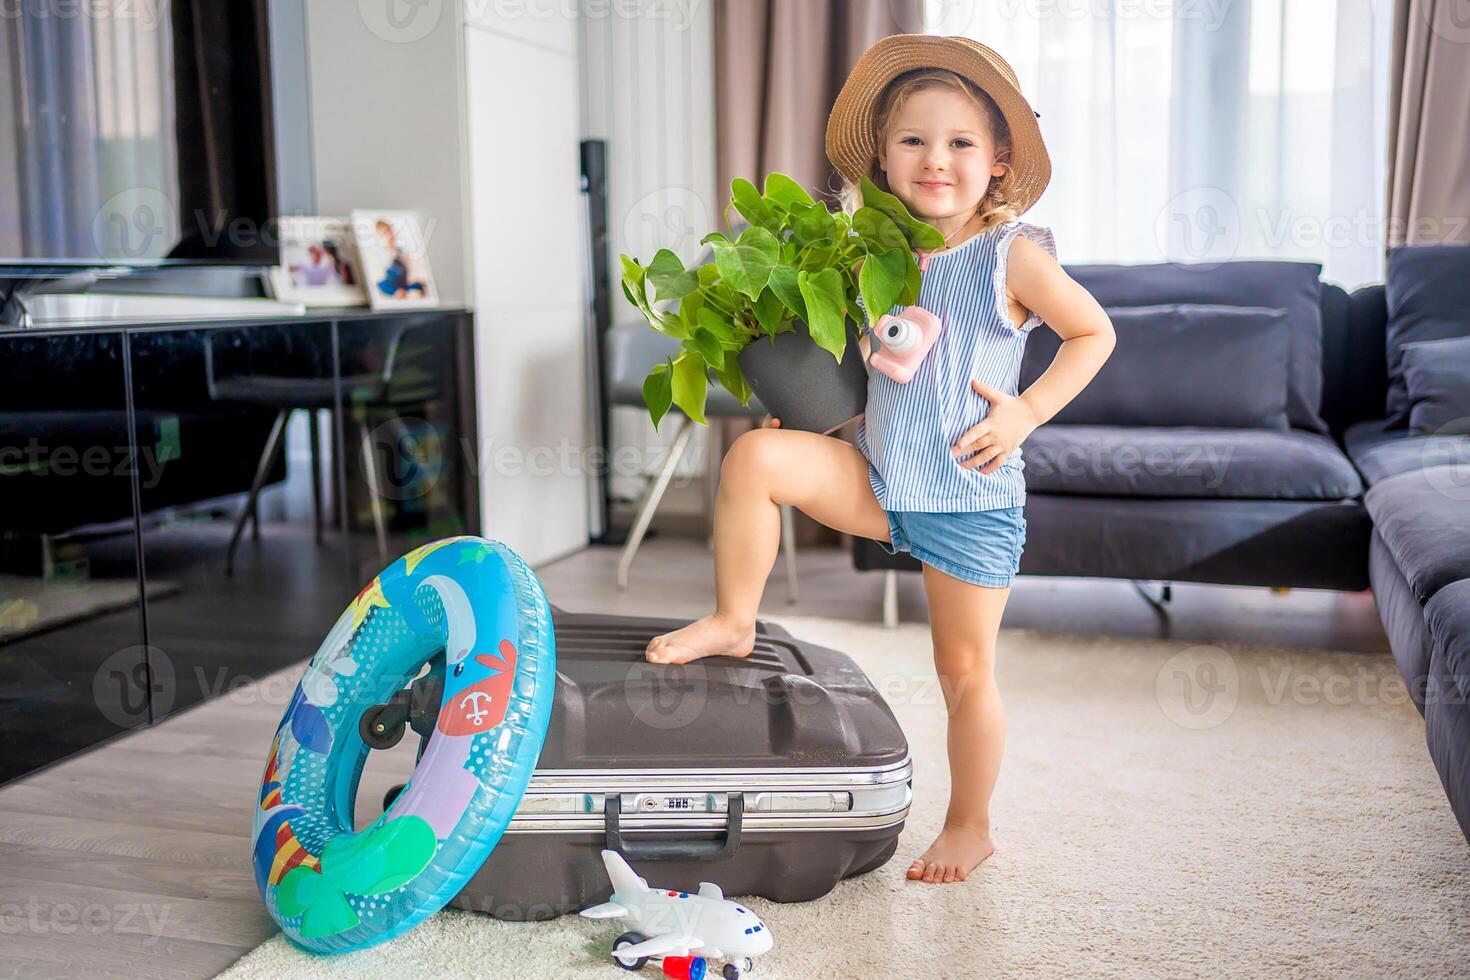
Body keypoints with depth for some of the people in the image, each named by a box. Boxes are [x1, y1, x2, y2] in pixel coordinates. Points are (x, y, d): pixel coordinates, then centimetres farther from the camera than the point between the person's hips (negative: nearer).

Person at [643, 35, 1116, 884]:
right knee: (756, 456, -18)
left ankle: (970, 828, 27)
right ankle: (733, 622, 0)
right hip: (877, 477, 4)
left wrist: (1027, 412, -10)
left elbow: (1095, 334, 0)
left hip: (972, 500, -4)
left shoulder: (1012, 256, -10)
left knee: (966, 670, 6)